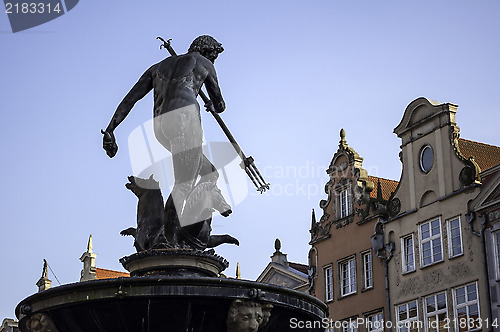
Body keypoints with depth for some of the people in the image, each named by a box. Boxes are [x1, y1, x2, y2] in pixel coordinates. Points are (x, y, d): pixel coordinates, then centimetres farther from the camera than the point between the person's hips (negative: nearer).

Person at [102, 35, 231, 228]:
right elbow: (219, 105, 26)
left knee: (209, 173, 21)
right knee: (184, 186, -12)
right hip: (184, 116, -6)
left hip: (160, 126, 6)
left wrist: (110, 130, 15)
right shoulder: (203, 63, 19)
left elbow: (130, 98, 19)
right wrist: (216, 105, 51)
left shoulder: (158, 67, 30)